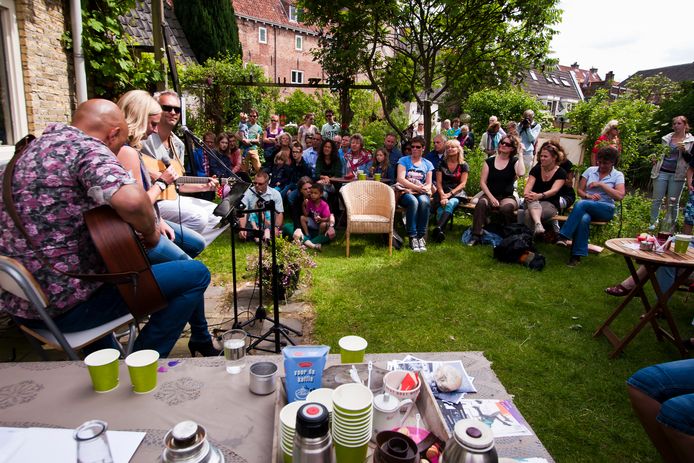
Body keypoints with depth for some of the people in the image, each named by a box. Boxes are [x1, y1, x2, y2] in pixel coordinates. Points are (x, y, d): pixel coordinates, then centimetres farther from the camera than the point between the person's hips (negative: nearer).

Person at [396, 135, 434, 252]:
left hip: (421, 193, 2)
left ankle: (421, 236, -29)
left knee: (424, 202, -34)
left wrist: (425, 188, -15)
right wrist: (417, 187, -15)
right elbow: (400, 179, -7)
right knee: (413, 201, -37)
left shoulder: (427, 164, 17)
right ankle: (412, 237, -33)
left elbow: (429, 184, 9)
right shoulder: (404, 160, 9)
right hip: (405, 192, -2)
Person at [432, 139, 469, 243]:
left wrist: (450, 194, -15)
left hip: (457, 193, -2)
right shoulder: (442, 164, 12)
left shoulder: (464, 166, 9)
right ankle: (440, 231, -41)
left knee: (450, 203, -36)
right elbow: (439, 182, 4)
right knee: (440, 209, -31)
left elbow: (462, 184, 0)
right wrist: (442, 195, -13)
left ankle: (438, 228, -54)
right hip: (443, 192, 2)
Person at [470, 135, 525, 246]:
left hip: (507, 197, -1)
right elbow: (482, 183, 3)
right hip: (490, 195, 1)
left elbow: (521, 173, -19)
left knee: (506, 208, -35)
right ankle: (476, 235, -32)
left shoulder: (514, 162, 6)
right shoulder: (489, 161, 9)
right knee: (481, 203, -33)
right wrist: (491, 198, -11)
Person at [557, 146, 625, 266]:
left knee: (581, 204, -35)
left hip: (606, 209, -2)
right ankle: (577, 255, -35)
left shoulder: (618, 175, 4)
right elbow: (579, 191, 11)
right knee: (584, 219, -37)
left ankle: (564, 237, -37)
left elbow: (620, 196, -10)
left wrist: (601, 184, -13)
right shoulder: (590, 170, 11)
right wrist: (588, 195, -11)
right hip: (586, 207, 2)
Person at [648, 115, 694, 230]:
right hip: (661, 172, 2)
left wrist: (684, 151, -18)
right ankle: (653, 223, 7)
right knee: (657, 199, 0)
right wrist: (655, 159, 3)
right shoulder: (666, 138, 11)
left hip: (677, 174, -2)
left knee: (674, 202, 3)